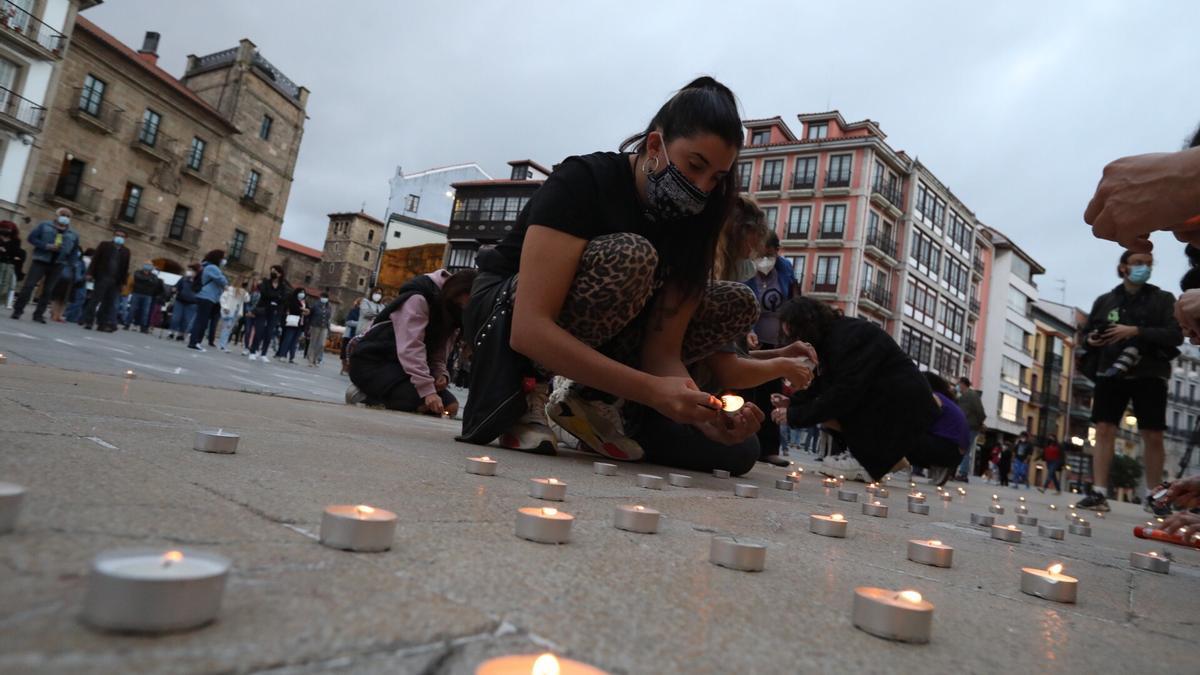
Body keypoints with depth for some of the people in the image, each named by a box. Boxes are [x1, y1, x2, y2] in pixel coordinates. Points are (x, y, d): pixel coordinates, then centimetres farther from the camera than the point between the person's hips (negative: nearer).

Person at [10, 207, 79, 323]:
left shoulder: (73, 235, 11)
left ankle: (39, 314, 10)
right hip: (41, 261, -2)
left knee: (47, 290, 3)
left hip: (57, 265, 2)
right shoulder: (45, 225, 4)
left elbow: (74, 251, 18)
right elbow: (31, 238, -1)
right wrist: (47, 246, -15)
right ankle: (18, 310, 1)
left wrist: (66, 261, 3)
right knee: (28, 285, -6)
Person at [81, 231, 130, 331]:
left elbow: (125, 267, 9)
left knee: (110, 303, 2)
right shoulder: (104, 245, 7)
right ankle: (87, 321, 6)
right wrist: (91, 273, -6)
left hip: (115, 281, 2)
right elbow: (95, 259, 3)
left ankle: (105, 323, 4)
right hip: (102, 278, -2)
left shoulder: (126, 251, 11)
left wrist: (123, 282, 4)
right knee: (95, 299, 0)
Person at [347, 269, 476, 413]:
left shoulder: (451, 313, 8)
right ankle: (362, 396, -7)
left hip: (403, 366, 9)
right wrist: (427, 390, -38)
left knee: (451, 406, -6)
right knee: (422, 402, -30)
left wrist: (441, 375, -20)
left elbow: (438, 356, 3)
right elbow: (410, 348, -30)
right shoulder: (419, 298, -19)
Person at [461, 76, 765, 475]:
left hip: (596, 335, 6)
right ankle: (526, 391, -16)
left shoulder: (688, 218, -8)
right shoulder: (582, 180, -26)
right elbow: (529, 330, -37)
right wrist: (652, 390, -43)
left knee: (737, 304, -7)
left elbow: (663, 350, -13)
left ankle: (593, 398, -7)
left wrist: (702, 413, -33)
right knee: (629, 258, -34)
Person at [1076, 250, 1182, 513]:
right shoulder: (1105, 300, 10)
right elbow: (1087, 331, 17)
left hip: (1148, 374, -1)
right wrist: (1091, 339, -6)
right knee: (1104, 430, -5)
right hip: (1111, 371, 1)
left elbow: (1176, 335, -6)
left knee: (1153, 436, 1)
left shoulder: (1163, 299, 5)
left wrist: (1135, 331, -18)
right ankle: (1099, 493, -4)